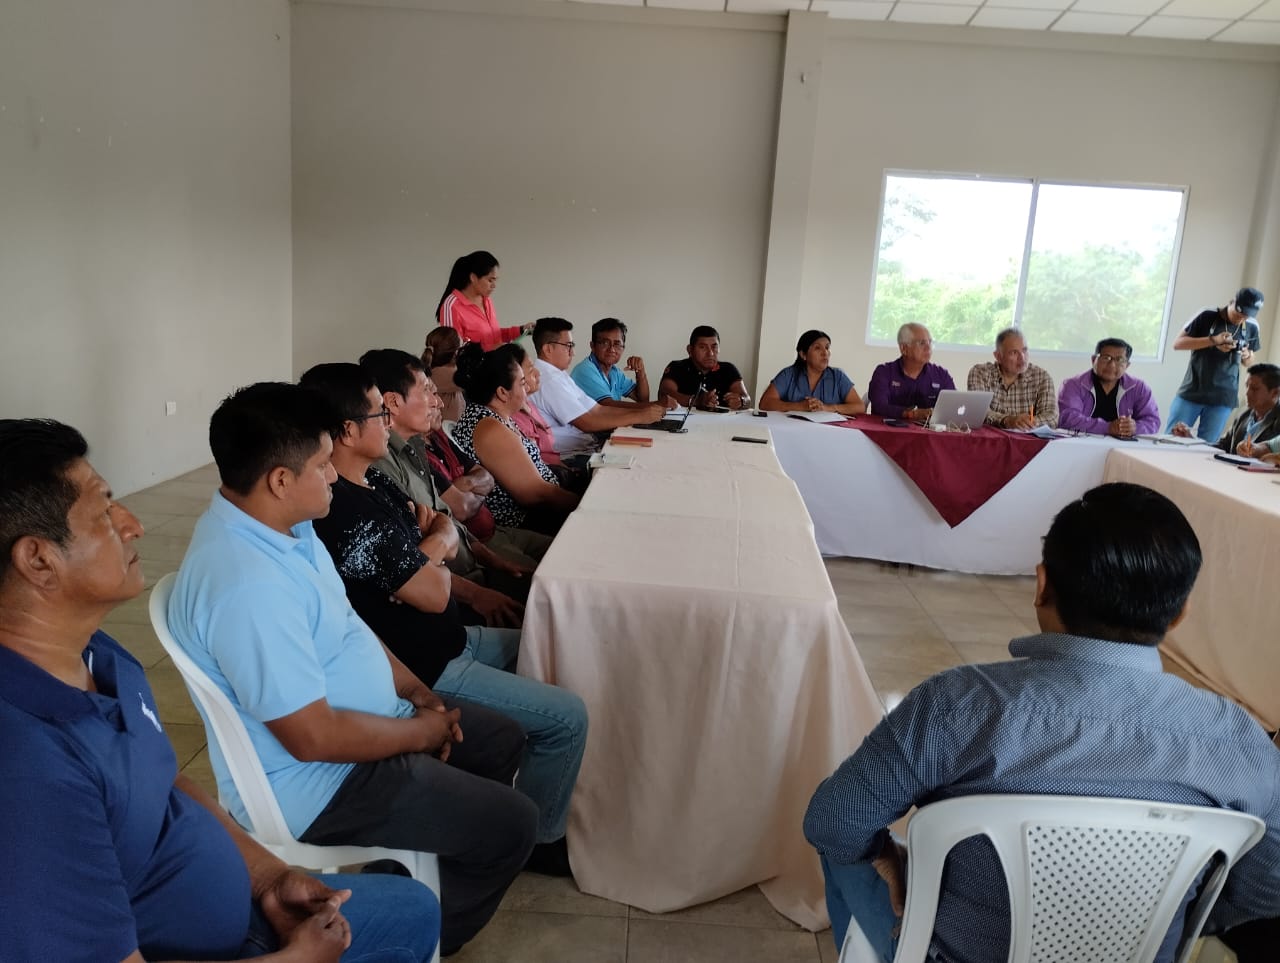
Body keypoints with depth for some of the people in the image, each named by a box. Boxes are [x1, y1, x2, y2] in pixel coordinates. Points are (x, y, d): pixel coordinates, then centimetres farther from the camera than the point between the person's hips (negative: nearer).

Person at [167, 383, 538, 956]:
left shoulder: (281, 525, -2)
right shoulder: (248, 584, -34)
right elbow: (314, 738, -30)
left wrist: (414, 689, 3)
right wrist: (420, 734, -16)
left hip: (356, 723, 10)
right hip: (319, 783, -10)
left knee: (503, 741, 17)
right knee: (510, 825, -6)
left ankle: (444, 856, 32)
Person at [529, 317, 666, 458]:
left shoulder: (558, 374, 15)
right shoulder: (549, 379, -16)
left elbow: (597, 410, 11)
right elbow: (587, 423, -19)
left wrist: (645, 409, 1)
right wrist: (639, 417, -14)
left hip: (584, 447, 9)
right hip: (572, 458, -9)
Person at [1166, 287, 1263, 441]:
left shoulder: (1252, 328, 5)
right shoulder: (1208, 317, -4)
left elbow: (1248, 363, 18)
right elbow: (1177, 343, -8)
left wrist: (1247, 355, -6)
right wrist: (1213, 340, -18)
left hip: (1223, 399, 2)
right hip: (1191, 393, -2)